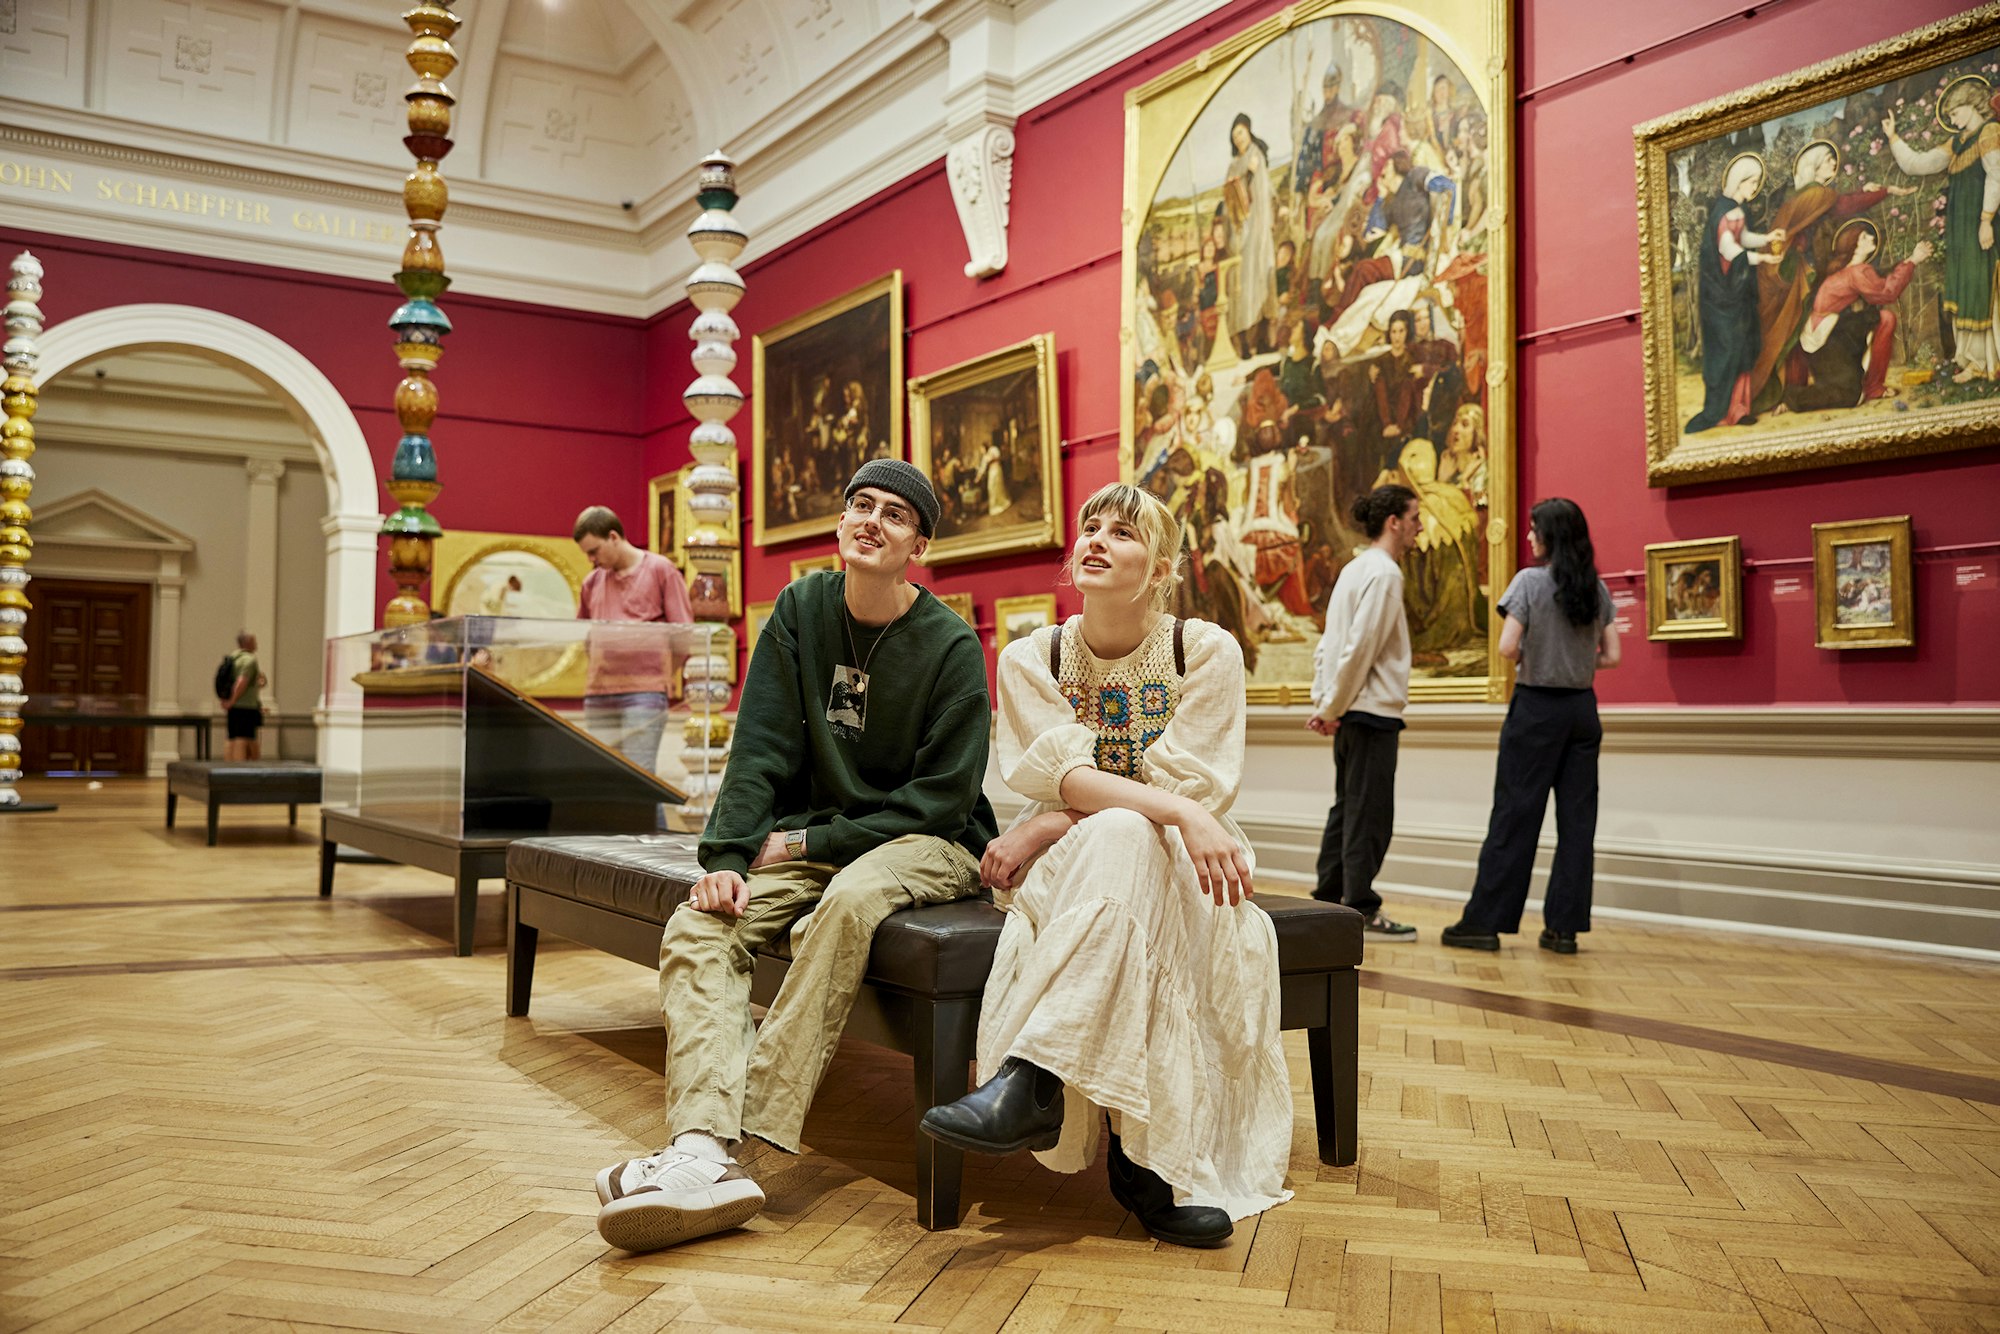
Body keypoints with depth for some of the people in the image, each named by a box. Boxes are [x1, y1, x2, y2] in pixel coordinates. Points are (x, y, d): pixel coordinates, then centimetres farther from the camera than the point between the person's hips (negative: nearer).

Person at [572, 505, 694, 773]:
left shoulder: (660, 569, 1)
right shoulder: (592, 583, 16)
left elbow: (684, 631, -2)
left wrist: (664, 675, -2)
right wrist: (599, 667, 15)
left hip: (644, 693, -6)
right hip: (598, 695, 6)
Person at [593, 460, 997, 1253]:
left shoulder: (950, 645, -9)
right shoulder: (802, 609, 3)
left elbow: (941, 797, -12)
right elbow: (760, 747, -2)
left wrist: (813, 843, -16)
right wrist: (727, 856, -16)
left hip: (925, 842, -4)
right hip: (812, 838, 4)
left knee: (851, 898, -37)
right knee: (697, 926, -21)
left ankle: (751, 1126, -35)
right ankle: (703, 1154, -39)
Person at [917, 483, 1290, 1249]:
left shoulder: (1206, 651, -3)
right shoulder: (1031, 659, 1)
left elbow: (1187, 787, -13)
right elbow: (1068, 778, -15)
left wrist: (1043, 832, -19)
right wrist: (1181, 814, -33)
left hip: (1185, 867, 0)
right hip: (1069, 868, 1)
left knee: (1120, 841, -35)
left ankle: (1030, 1080, -40)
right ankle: (1147, 1155, -38)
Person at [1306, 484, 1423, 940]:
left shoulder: (1355, 569, 15)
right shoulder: (1383, 572, -13)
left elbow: (1328, 644, 15)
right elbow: (1360, 648, -19)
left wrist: (1324, 703, 11)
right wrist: (1330, 708, -13)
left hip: (1350, 714, 9)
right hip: (1373, 712, -9)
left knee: (1347, 810, 14)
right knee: (1370, 815, -4)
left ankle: (1328, 899, 20)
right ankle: (1362, 911, 1)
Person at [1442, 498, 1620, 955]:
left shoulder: (1530, 580, -10)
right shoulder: (1598, 589, 5)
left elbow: (1507, 647, -17)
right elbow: (1611, 656, 4)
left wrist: (1530, 658, 4)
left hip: (1537, 707, -5)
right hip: (1582, 708, 5)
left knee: (1514, 816, -1)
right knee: (1576, 818, 6)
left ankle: (1485, 922, 4)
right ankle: (1564, 926, 9)